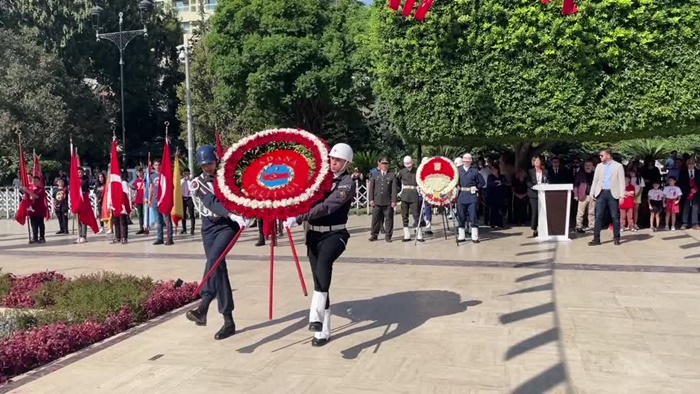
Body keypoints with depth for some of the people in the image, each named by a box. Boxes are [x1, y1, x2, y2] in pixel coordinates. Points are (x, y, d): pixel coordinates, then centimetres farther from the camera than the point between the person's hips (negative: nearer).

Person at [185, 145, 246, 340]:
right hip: (209, 227, 2)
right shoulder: (197, 183, 0)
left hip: (227, 225, -2)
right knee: (218, 268, 0)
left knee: (214, 260, -27)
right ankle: (228, 321, 6)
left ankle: (203, 307, -35)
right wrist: (232, 215, -31)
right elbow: (211, 202, -16)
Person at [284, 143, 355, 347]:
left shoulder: (347, 183, -9)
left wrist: (298, 218, -28)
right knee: (319, 280, 7)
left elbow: (327, 206, -22)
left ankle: (316, 317, -41)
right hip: (314, 234, 6)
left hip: (334, 235, -6)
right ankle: (323, 330, 16)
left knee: (324, 262, -35)